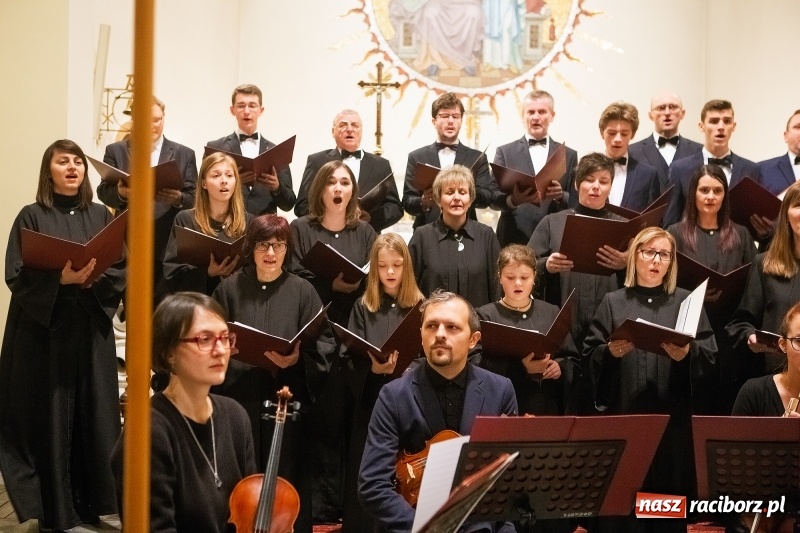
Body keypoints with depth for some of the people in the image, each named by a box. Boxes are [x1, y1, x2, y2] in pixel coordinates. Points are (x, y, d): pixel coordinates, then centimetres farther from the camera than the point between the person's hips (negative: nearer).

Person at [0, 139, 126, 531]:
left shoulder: (101, 216, 9)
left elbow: (122, 271, 5)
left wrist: (97, 275, -15)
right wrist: (60, 279, -23)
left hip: (91, 330, 3)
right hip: (44, 331, -3)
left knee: (93, 413, 6)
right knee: (51, 416, -1)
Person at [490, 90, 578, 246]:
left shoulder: (569, 155, 12)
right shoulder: (505, 152, 8)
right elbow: (494, 197, 0)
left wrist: (561, 196, -15)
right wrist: (513, 200, -22)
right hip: (514, 239, -1)